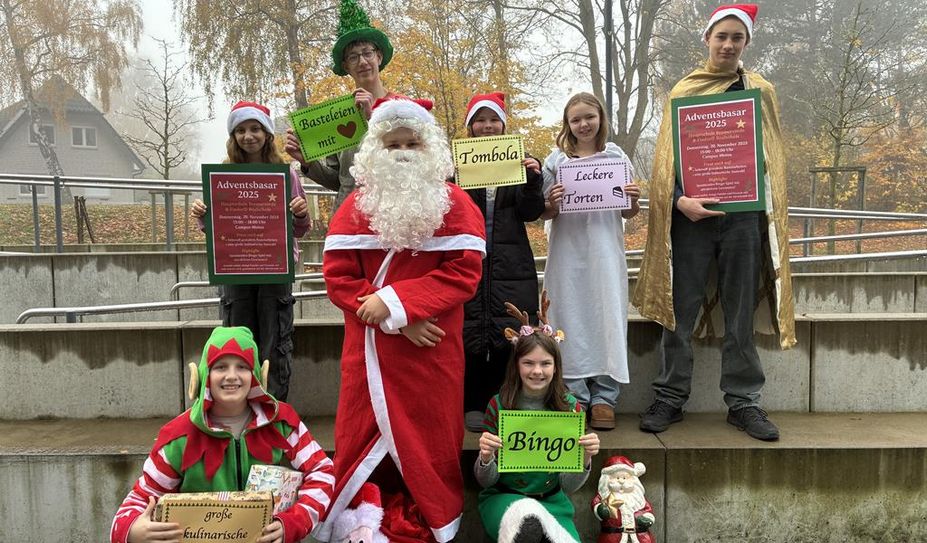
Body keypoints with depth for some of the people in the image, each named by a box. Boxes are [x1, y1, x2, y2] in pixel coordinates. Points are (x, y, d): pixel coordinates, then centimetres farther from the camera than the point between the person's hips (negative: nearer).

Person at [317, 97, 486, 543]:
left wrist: (395, 301, -19)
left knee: (429, 435, 7)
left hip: (432, 352, -1)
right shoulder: (357, 205, 5)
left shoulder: (455, 203, 1)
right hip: (370, 349, 2)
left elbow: (463, 273, -10)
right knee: (366, 434, 8)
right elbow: (338, 276, -2)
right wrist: (395, 321, -13)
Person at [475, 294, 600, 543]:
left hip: (552, 500, 2)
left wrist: (585, 459, -23)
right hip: (503, 496, -1)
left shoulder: (570, 407, -6)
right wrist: (485, 458, -26)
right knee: (527, 522, -33)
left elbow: (568, 487, -3)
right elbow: (485, 481, -3)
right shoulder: (498, 405, -9)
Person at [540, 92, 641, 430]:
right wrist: (552, 203, -12)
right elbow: (545, 214, 8)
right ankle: (575, 397, 9)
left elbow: (627, 213, 13)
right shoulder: (556, 161, 8)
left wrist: (634, 202, -8)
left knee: (607, 313, -1)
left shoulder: (616, 157, 10)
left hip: (605, 250, 1)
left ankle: (604, 397, 8)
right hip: (568, 250, 0)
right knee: (570, 316, -1)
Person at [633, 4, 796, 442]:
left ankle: (743, 401, 15)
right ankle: (670, 398, 11)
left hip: (744, 214, 1)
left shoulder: (761, 91, 12)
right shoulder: (683, 90, 8)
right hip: (691, 213, -1)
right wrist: (679, 200, -16)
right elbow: (666, 156, 2)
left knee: (741, 313, 5)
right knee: (680, 311, 1)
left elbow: (773, 157, 13)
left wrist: (770, 214, 0)